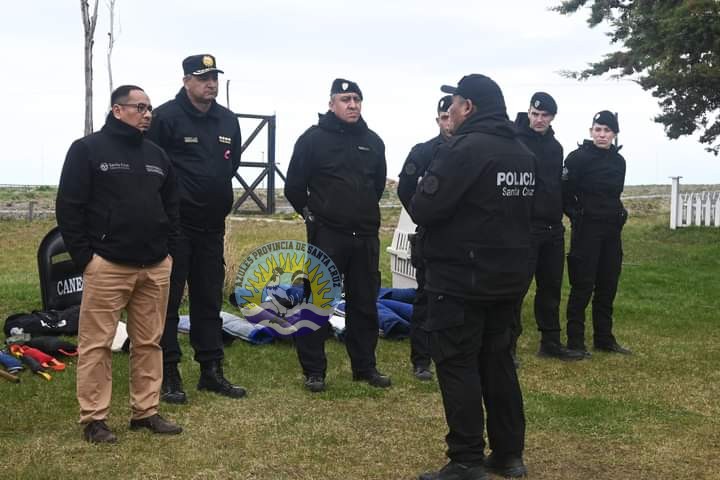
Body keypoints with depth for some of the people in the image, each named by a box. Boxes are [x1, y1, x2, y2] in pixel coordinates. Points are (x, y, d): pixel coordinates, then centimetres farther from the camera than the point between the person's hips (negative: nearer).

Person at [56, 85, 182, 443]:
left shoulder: (156, 155, 15)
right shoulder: (88, 149, -3)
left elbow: (171, 206, 21)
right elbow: (68, 207, -6)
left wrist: (168, 251, 12)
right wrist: (84, 257, -9)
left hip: (155, 268, 6)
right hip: (107, 266, -5)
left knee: (149, 343, 10)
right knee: (96, 344, -1)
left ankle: (146, 411, 20)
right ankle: (93, 419, 8)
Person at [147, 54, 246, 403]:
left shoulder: (228, 120, 11)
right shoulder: (166, 116, -9)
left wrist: (220, 200, 14)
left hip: (213, 225, 6)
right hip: (175, 225, -6)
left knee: (209, 299, 11)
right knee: (168, 300, 0)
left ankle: (212, 371, 20)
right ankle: (168, 374, 8)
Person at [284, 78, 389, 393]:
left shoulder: (373, 142, 10)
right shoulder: (313, 138, -4)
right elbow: (294, 186, -1)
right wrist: (310, 214, 3)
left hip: (365, 236, 5)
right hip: (326, 235, -5)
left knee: (365, 304, 11)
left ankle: (365, 367, 22)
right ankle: (313, 370, 9)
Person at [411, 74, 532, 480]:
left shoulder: (464, 148, -17)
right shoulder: (524, 154, 11)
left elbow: (423, 209, -19)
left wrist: (425, 198, 2)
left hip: (461, 278, -8)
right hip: (509, 276, 8)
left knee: (457, 365, 0)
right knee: (498, 360, 16)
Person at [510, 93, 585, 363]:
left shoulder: (555, 146, 15)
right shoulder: (516, 141, -7)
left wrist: (560, 213, 15)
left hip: (553, 227, 7)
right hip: (525, 226, -7)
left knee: (551, 287, 12)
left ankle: (550, 342, 22)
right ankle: (508, 344, 4)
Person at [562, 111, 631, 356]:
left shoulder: (618, 161, 10)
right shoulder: (578, 157, -10)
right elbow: (565, 193, -10)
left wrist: (619, 214, 8)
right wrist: (576, 215, -8)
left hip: (612, 229, 7)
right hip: (586, 228, -6)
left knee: (608, 286, 10)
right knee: (583, 286, -4)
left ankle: (604, 338, 21)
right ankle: (575, 341, 3)